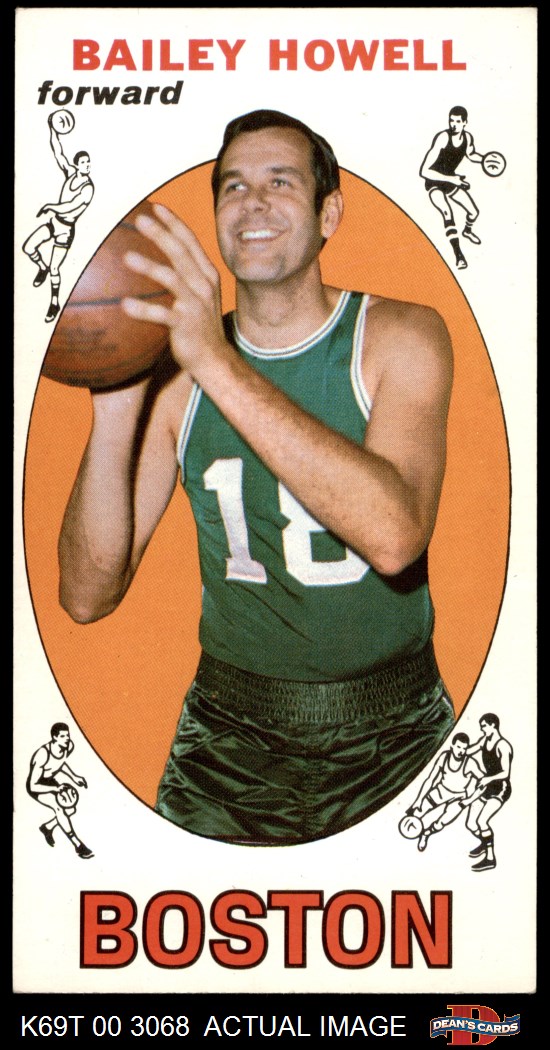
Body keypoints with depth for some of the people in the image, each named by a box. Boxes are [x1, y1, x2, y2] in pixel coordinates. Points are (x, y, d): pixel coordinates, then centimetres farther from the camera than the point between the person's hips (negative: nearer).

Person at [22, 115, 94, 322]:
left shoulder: (88, 188, -19)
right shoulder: (70, 172, -2)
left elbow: (69, 207, -25)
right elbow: (57, 152, -3)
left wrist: (49, 207, -17)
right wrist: (52, 128, -10)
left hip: (66, 229, -6)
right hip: (54, 220, 6)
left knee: (54, 269, -2)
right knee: (28, 248, 0)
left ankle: (55, 303, 17)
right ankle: (42, 268, 30)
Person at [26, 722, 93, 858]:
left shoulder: (69, 746, -15)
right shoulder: (43, 756, -36)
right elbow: (33, 786, -33)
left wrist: (74, 776, 1)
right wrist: (55, 789, -42)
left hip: (51, 778, 7)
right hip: (36, 787, -7)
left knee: (70, 809, -8)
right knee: (59, 808, -28)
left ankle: (47, 827, 21)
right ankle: (78, 846, -22)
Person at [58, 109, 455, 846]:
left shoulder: (401, 337, -5)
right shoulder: (177, 371, 1)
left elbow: (394, 536, -26)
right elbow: (87, 595, -5)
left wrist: (219, 364, -29)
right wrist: (116, 411, -19)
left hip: (393, 733, -1)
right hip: (229, 734, 2)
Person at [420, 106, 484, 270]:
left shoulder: (467, 137, -10)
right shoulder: (442, 138, -31)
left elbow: (471, 155, 16)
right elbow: (424, 171, -35)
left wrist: (485, 159, -5)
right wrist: (452, 179, -37)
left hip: (452, 180, 7)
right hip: (435, 184, -7)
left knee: (473, 212, 11)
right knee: (448, 213, -30)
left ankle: (468, 230, 48)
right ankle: (459, 255, -30)